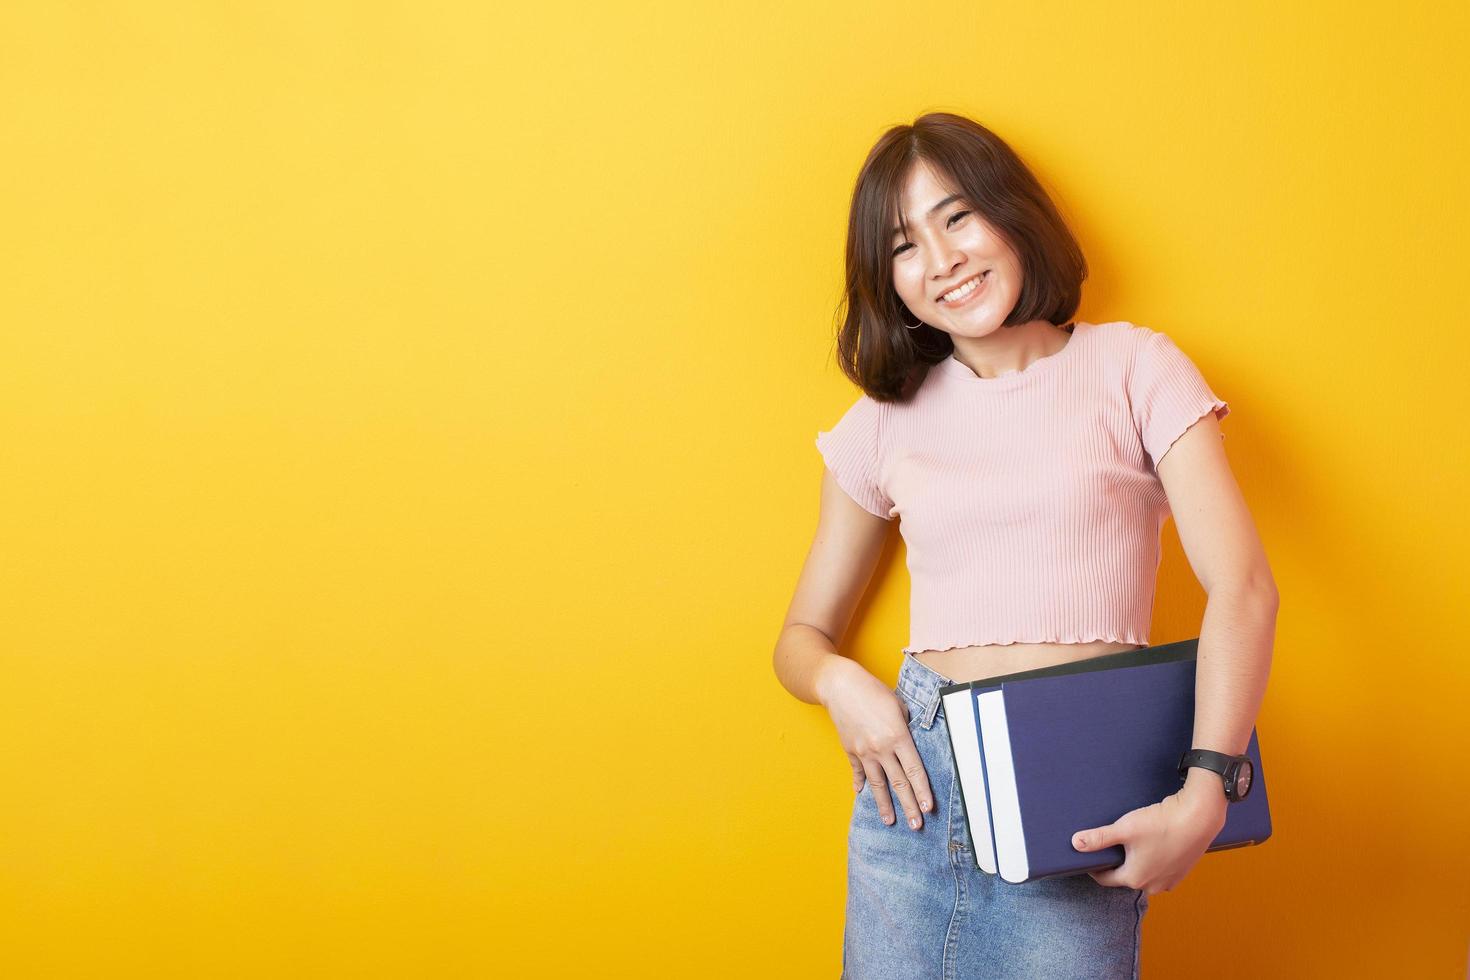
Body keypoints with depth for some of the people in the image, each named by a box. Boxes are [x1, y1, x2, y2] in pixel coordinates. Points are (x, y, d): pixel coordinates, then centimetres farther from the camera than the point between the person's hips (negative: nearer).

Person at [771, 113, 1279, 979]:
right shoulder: (885, 421, 11)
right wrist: (840, 682, -8)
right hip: (917, 781, 3)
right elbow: (802, 637, 16)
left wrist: (1204, 796, -19)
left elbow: (1242, 588, -7)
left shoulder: (1133, 367, 3)